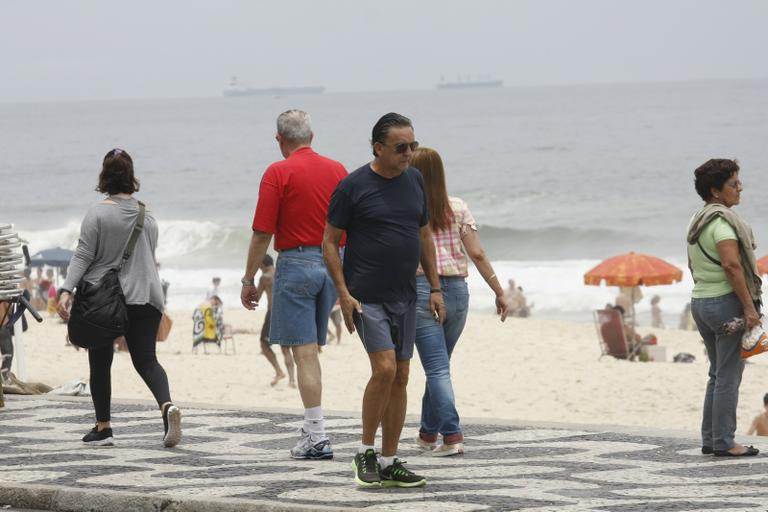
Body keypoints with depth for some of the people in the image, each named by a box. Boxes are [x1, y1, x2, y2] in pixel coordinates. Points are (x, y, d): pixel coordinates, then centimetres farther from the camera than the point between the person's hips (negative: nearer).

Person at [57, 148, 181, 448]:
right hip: (144, 297, 3)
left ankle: (103, 427, 12)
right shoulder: (147, 215, 7)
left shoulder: (98, 213, -7)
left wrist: (66, 291, -14)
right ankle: (166, 405, -25)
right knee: (146, 360, 3)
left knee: (100, 363, 10)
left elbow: (83, 256, -12)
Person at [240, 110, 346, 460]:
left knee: (304, 351, -4)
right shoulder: (337, 170, 7)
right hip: (333, 263, 5)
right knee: (311, 349, 15)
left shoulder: (278, 173, -8)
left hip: (296, 263, -5)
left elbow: (262, 234, -10)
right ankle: (312, 428, 17)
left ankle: (317, 437, -8)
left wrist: (249, 280, -2)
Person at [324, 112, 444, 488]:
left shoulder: (414, 181, 9)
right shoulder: (353, 186, -8)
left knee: (400, 377, 5)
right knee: (384, 368, -18)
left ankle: (389, 463, 12)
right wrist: (344, 294, -12)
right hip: (366, 297, -6)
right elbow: (330, 242, -4)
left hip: (404, 297, 6)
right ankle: (366, 451, -3)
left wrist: (435, 288, 12)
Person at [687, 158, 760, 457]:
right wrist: (749, 307, -21)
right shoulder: (722, 220, -15)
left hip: (699, 300, 9)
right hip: (726, 301, -9)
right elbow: (732, 265, -23)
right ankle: (724, 443, -2)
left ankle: (710, 440, 18)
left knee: (718, 374, 16)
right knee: (728, 376, -4)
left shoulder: (697, 220, 13)